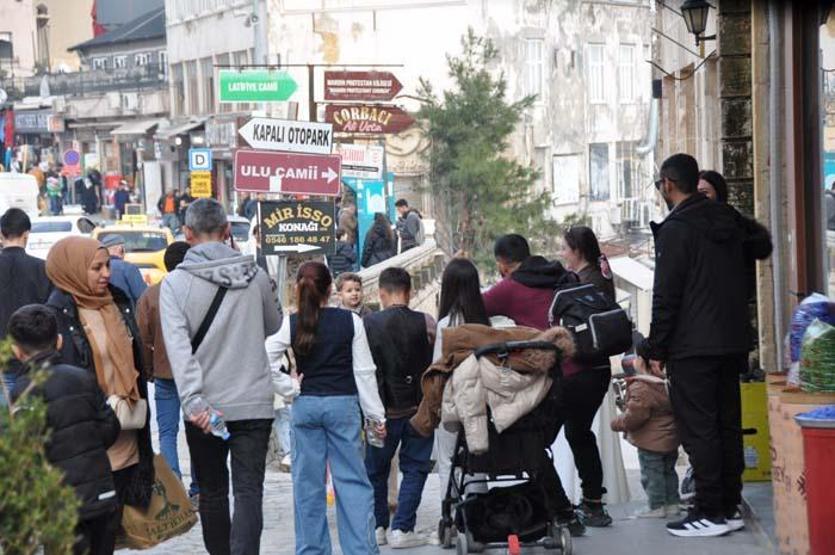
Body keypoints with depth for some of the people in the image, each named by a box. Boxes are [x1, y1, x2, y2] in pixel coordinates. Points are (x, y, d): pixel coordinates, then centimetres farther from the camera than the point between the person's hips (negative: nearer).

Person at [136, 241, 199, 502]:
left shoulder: (151, 295, -3)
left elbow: (143, 338, 0)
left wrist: (148, 370, 12)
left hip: (165, 373, 0)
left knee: (167, 433, 5)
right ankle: (197, 489, 12)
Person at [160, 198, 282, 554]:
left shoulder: (175, 283, -6)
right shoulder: (255, 275, 0)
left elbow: (178, 347, -17)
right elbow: (274, 326, 16)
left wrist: (193, 401, -22)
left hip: (204, 409, 0)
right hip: (253, 404, 0)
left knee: (212, 493, 15)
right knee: (249, 491, -3)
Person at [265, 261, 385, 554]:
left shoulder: (290, 324, -4)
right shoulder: (350, 321, -4)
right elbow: (364, 371, -2)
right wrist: (376, 416, 2)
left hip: (305, 405, 1)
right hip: (343, 404, -1)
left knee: (307, 483, 8)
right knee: (352, 480, 3)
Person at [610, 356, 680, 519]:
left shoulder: (640, 387, -21)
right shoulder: (668, 383, 6)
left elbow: (635, 415, -24)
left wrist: (617, 423, -6)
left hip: (651, 440, -9)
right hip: (671, 439, 9)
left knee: (651, 474, 2)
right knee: (668, 471, 18)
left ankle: (657, 507, 6)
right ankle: (672, 504, 23)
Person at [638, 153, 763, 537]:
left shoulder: (676, 229, -12)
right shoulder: (729, 222, 13)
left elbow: (666, 296, -14)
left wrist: (655, 349, -8)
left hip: (693, 347, -8)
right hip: (732, 342, 8)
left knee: (698, 429, -5)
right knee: (728, 426, 12)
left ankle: (710, 513, -5)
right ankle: (730, 506, 17)